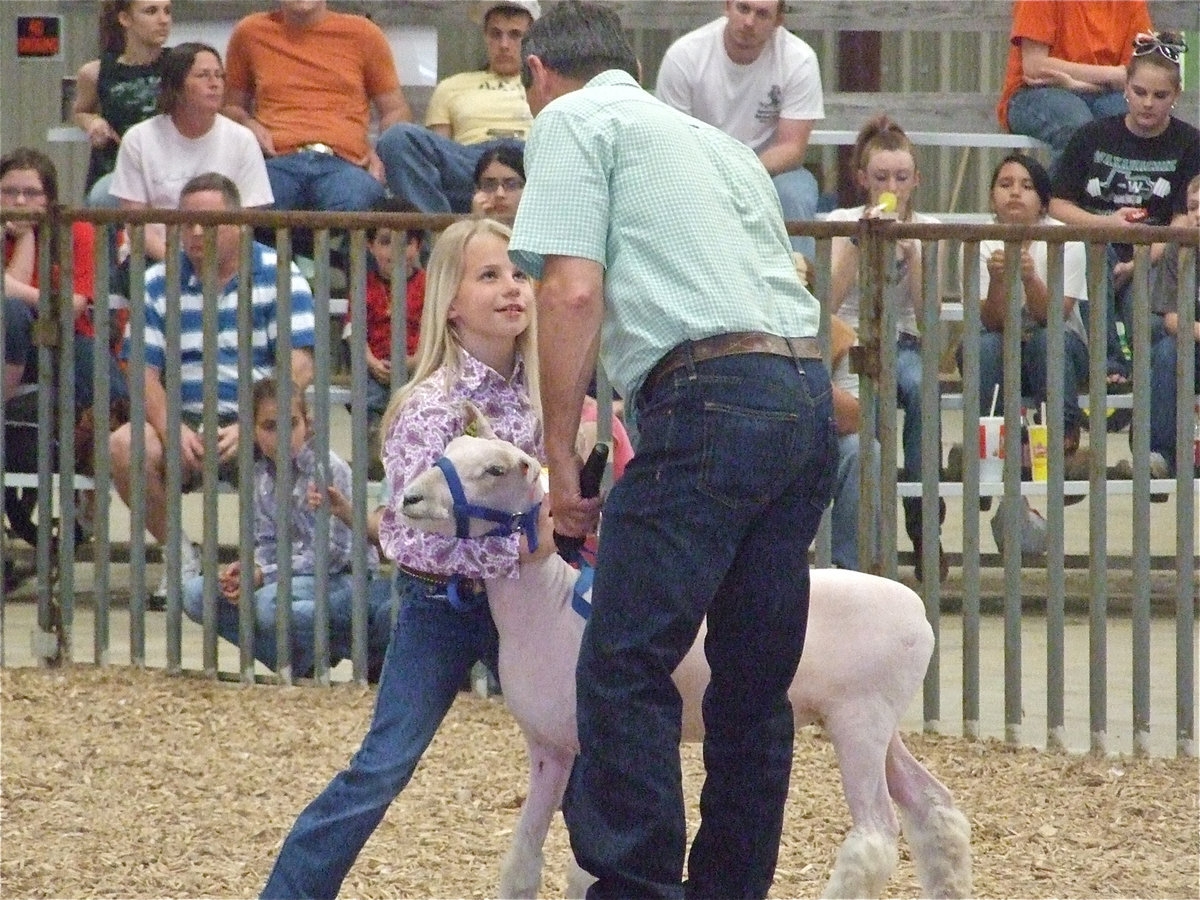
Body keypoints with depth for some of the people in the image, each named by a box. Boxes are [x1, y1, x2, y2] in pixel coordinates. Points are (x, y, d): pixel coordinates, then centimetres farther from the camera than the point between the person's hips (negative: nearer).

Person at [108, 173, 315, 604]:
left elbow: (299, 368, -8)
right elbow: (144, 373, 4)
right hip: (187, 421, 3)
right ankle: (181, 558, -6)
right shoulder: (160, 283, 9)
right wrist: (172, 429, -16)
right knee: (124, 446, -26)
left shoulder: (278, 276, 1)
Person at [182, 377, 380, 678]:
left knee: (268, 602, -36)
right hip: (288, 575, 8)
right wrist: (244, 567, -15)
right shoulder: (261, 475, 6)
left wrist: (263, 574, -21)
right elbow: (267, 544, 9)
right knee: (196, 594, -7)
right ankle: (296, 658, -10)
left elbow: (333, 553, -19)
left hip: (345, 579, -8)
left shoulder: (328, 469, -16)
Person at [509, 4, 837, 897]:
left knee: (625, 671, -6)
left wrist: (561, 456, -2)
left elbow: (573, 290, -7)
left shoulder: (573, 121, 6)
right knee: (755, 683, 12)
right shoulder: (713, 138, 29)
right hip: (810, 398, 8)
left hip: (713, 394, -8)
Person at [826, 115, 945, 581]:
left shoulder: (926, 230, 6)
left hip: (902, 345, 2)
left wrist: (911, 250, -16)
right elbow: (828, 303, -13)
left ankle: (923, 524, -26)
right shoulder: (843, 223, 2)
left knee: (919, 386, -36)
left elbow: (928, 315, -6)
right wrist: (859, 241, -20)